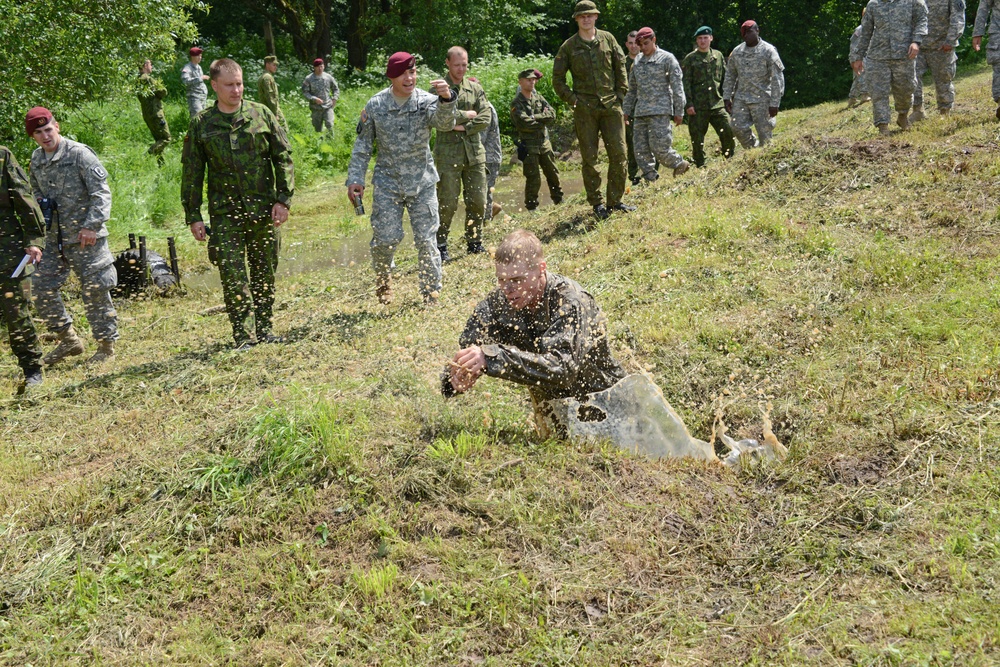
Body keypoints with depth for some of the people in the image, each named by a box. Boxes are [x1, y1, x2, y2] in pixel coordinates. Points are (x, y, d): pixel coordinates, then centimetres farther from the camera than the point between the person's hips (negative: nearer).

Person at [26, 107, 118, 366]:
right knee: (41, 288, 7)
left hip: (85, 237, -7)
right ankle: (68, 339, 22)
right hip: (54, 238, 7)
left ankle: (106, 345, 12)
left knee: (95, 291, -1)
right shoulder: (37, 159, 10)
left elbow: (101, 192, -14)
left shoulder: (79, 154, -11)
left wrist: (92, 225, -21)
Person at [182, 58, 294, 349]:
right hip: (224, 214, -1)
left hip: (263, 210, 1)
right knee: (233, 276, -5)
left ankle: (264, 328, 22)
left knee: (264, 273, 9)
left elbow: (283, 158, 5)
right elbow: (191, 174, 7)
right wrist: (193, 216, 3)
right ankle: (243, 335, 3)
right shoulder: (201, 125, 3)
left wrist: (283, 199, -2)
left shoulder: (261, 114, 4)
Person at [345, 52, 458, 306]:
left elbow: (445, 122, -30)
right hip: (387, 182, 0)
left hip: (422, 182, 0)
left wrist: (446, 99, -50)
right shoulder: (375, 105, -4)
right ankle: (382, 281, 25)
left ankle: (431, 295, 15)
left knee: (427, 240, 1)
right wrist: (355, 179, -4)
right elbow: (362, 146, 3)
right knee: (386, 237, -5)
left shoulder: (427, 101, -8)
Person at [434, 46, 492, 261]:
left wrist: (463, 126, -9)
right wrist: (466, 115, -8)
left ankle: (475, 243, 19)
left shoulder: (475, 88, 12)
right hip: (448, 154, -4)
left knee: (478, 201, 6)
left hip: (474, 153, 4)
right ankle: (440, 246, 7)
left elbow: (485, 118, 2)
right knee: (448, 203, -5)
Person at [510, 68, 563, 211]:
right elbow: (525, 124, -22)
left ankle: (559, 201, 28)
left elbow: (552, 115, -3)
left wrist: (535, 117, -15)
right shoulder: (516, 104, -9)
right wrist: (543, 119, -9)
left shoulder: (538, 97, 9)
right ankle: (531, 208, 7)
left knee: (553, 173, 13)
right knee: (533, 179, -5)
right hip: (529, 145, -6)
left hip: (544, 142, 6)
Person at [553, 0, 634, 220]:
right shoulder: (569, 46, 2)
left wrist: (621, 95, 4)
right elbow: (557, 79, 7)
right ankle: (596, 204, 11)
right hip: (584, 110, -2)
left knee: (619, 154, 0)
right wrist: (572, 100, -3)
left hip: (611, 105, 2)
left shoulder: (608, 39, 7)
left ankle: (615, 201, 10)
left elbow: (621, 67, 12)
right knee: (590, 158, 2)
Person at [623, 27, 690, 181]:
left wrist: (679, 112, -7)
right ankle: (650, 179, 7)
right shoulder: (638, 61, 16)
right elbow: (632, 88, 23)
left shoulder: (667, 58, 0)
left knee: (659, 147, -12)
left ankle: (680, 164, 12)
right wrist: (627, 110, 19)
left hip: (660, 110, -6)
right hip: (640, 112, 6)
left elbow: (677, 86, -3)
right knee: (641, 151, 0)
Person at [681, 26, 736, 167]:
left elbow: (725, 79, 16)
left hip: (717, 104, 3)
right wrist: (688, 104, -10)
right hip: (698, 107, -3)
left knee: (729, 132, -4)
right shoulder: (690, 59, 2)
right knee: (697, 139, 1)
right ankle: (700, 167, 12)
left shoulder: (718, 56, 13)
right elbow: (685, 83, -3)